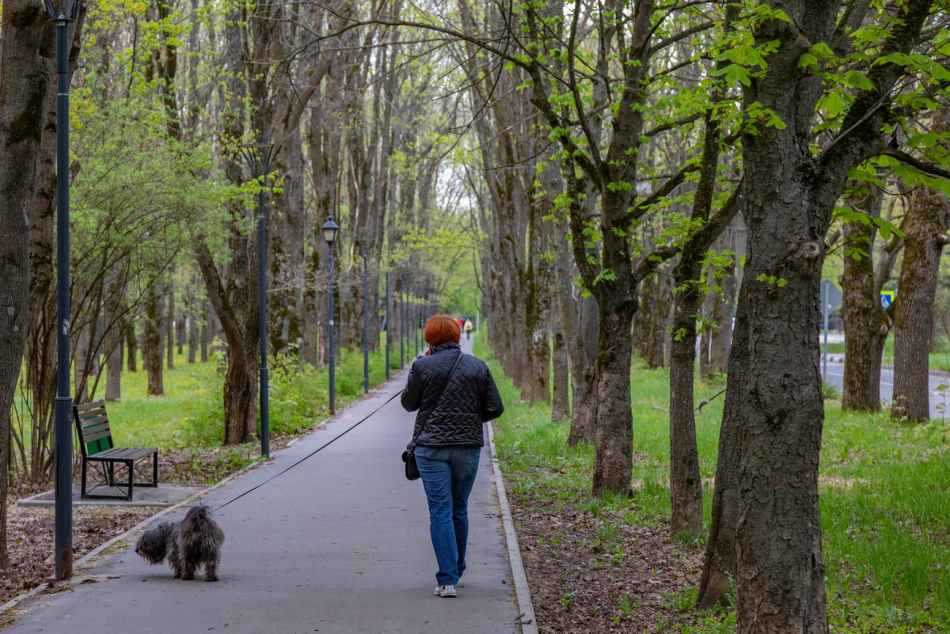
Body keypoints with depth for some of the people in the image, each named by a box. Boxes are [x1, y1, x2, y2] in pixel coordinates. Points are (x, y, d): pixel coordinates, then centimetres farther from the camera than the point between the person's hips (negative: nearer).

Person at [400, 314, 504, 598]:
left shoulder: (423, 366, -8)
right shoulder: (479, 367, 1)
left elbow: (409, 403, 4)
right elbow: (495, 408, 1)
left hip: (431, 447, -3)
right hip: (468, 447, 3)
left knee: (440, 512, -2)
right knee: (459, 511, 16)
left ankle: (447, 580, -9)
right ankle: (456, 572, 28)